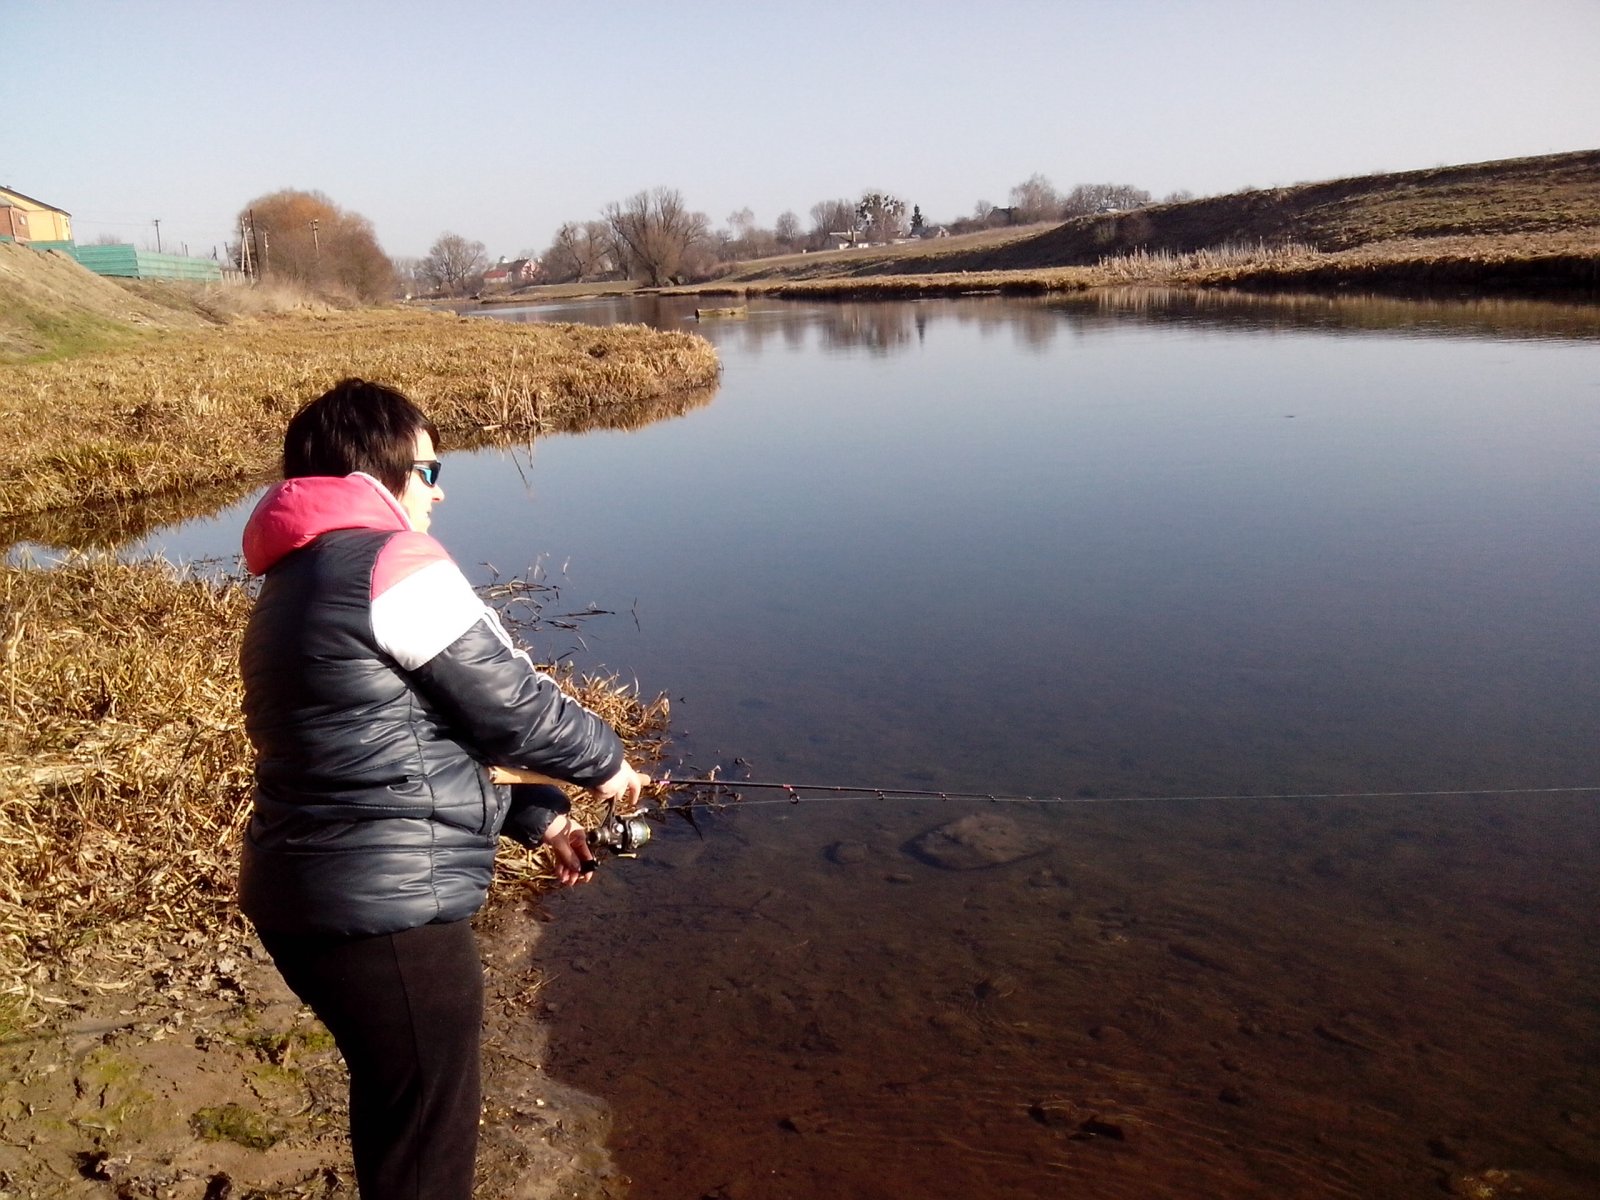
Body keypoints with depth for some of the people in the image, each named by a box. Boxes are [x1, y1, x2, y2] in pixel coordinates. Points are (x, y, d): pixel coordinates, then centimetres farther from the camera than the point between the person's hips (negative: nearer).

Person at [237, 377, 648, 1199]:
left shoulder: (291, 587, 15)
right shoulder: (394, 563, -14)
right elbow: (506, 707, -11)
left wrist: (534, 816, 16)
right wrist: (603, 760, 8)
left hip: (303, 897, 10)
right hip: (386, 910, -9)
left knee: (390, 1109, 27)